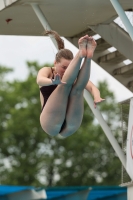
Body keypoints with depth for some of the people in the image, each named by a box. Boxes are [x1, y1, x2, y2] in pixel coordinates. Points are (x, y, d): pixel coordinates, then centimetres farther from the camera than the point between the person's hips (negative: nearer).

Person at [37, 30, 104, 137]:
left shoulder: (73, 76, 14)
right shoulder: (47, 71, 8)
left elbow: (91, 87, -3)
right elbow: (40, 80, -17)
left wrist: (96, 98, -28)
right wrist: (53, 82, -41)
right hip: (51, 123, -2)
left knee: (78, 87, -19)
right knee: (66, 84, -20)